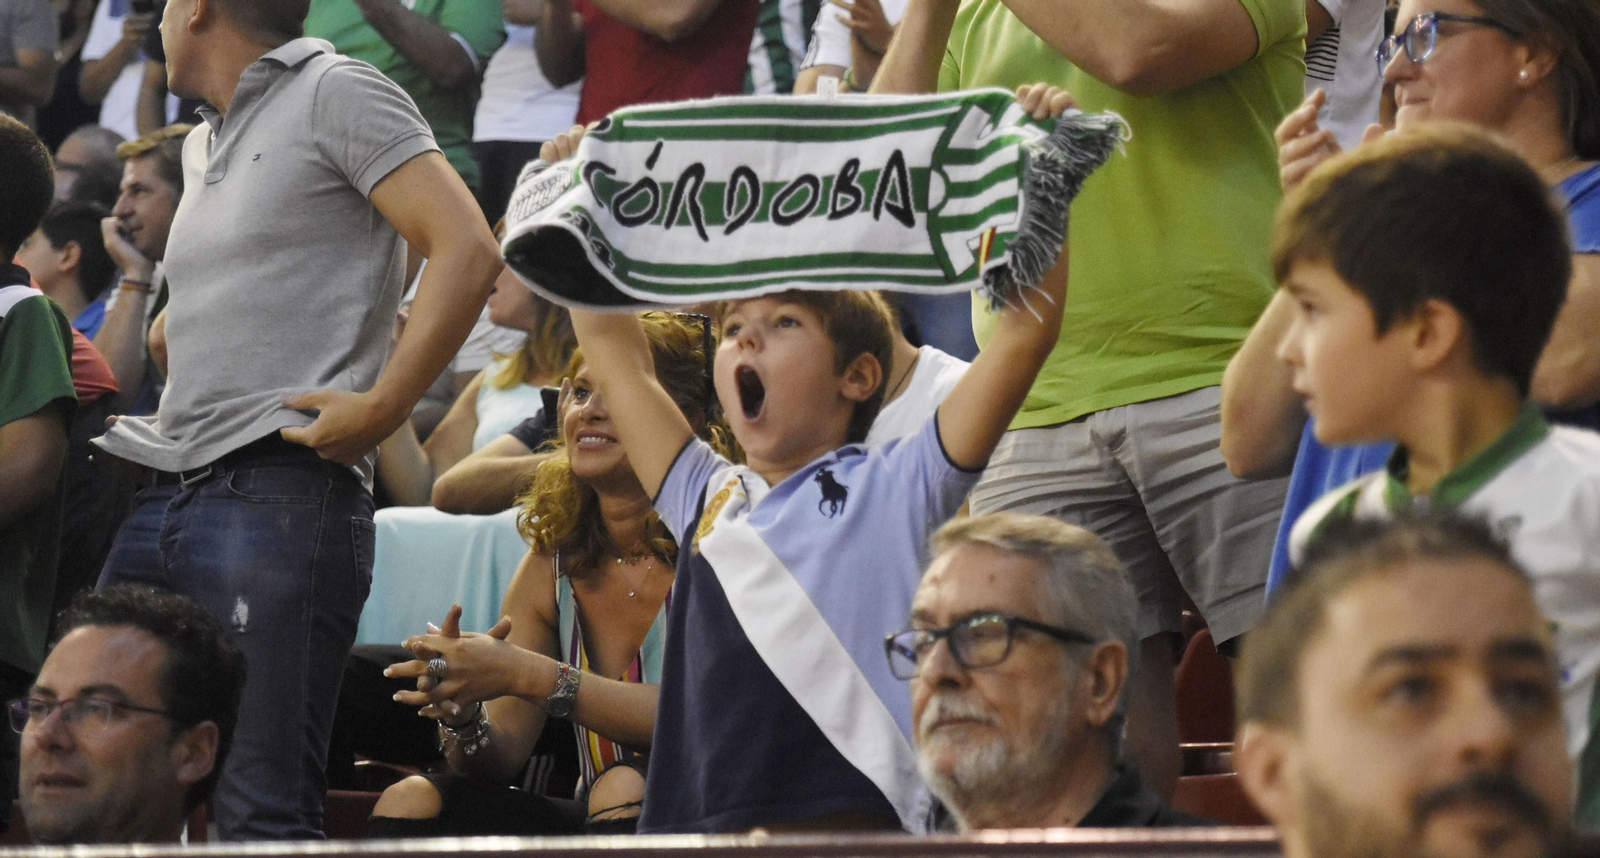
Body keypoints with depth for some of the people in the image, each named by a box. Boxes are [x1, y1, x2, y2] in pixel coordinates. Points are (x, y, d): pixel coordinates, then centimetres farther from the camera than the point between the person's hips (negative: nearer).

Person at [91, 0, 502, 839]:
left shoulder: (334, 93, -1)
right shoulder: (201, 147, 25)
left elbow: (467, 251, -11)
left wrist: (379, 407, -17)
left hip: (282, 493, -9)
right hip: (166, 498, 9)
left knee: (260, 812, -14)